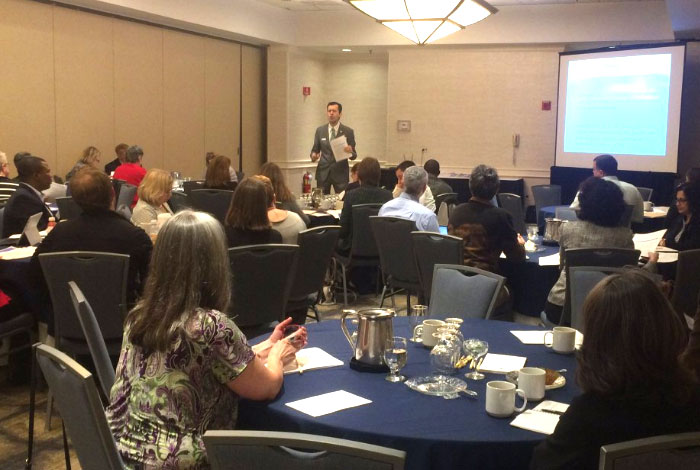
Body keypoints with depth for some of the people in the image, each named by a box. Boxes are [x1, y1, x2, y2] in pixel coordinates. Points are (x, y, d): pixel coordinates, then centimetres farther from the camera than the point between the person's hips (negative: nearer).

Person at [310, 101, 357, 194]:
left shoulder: (348, 131, 0)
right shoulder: (320, 130, 7)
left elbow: (354, 155, 2)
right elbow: (315, 150, 13)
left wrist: (350, 151, -20)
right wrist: (313, 155, -9)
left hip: (340, 173, -2)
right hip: (323, 173, 2)